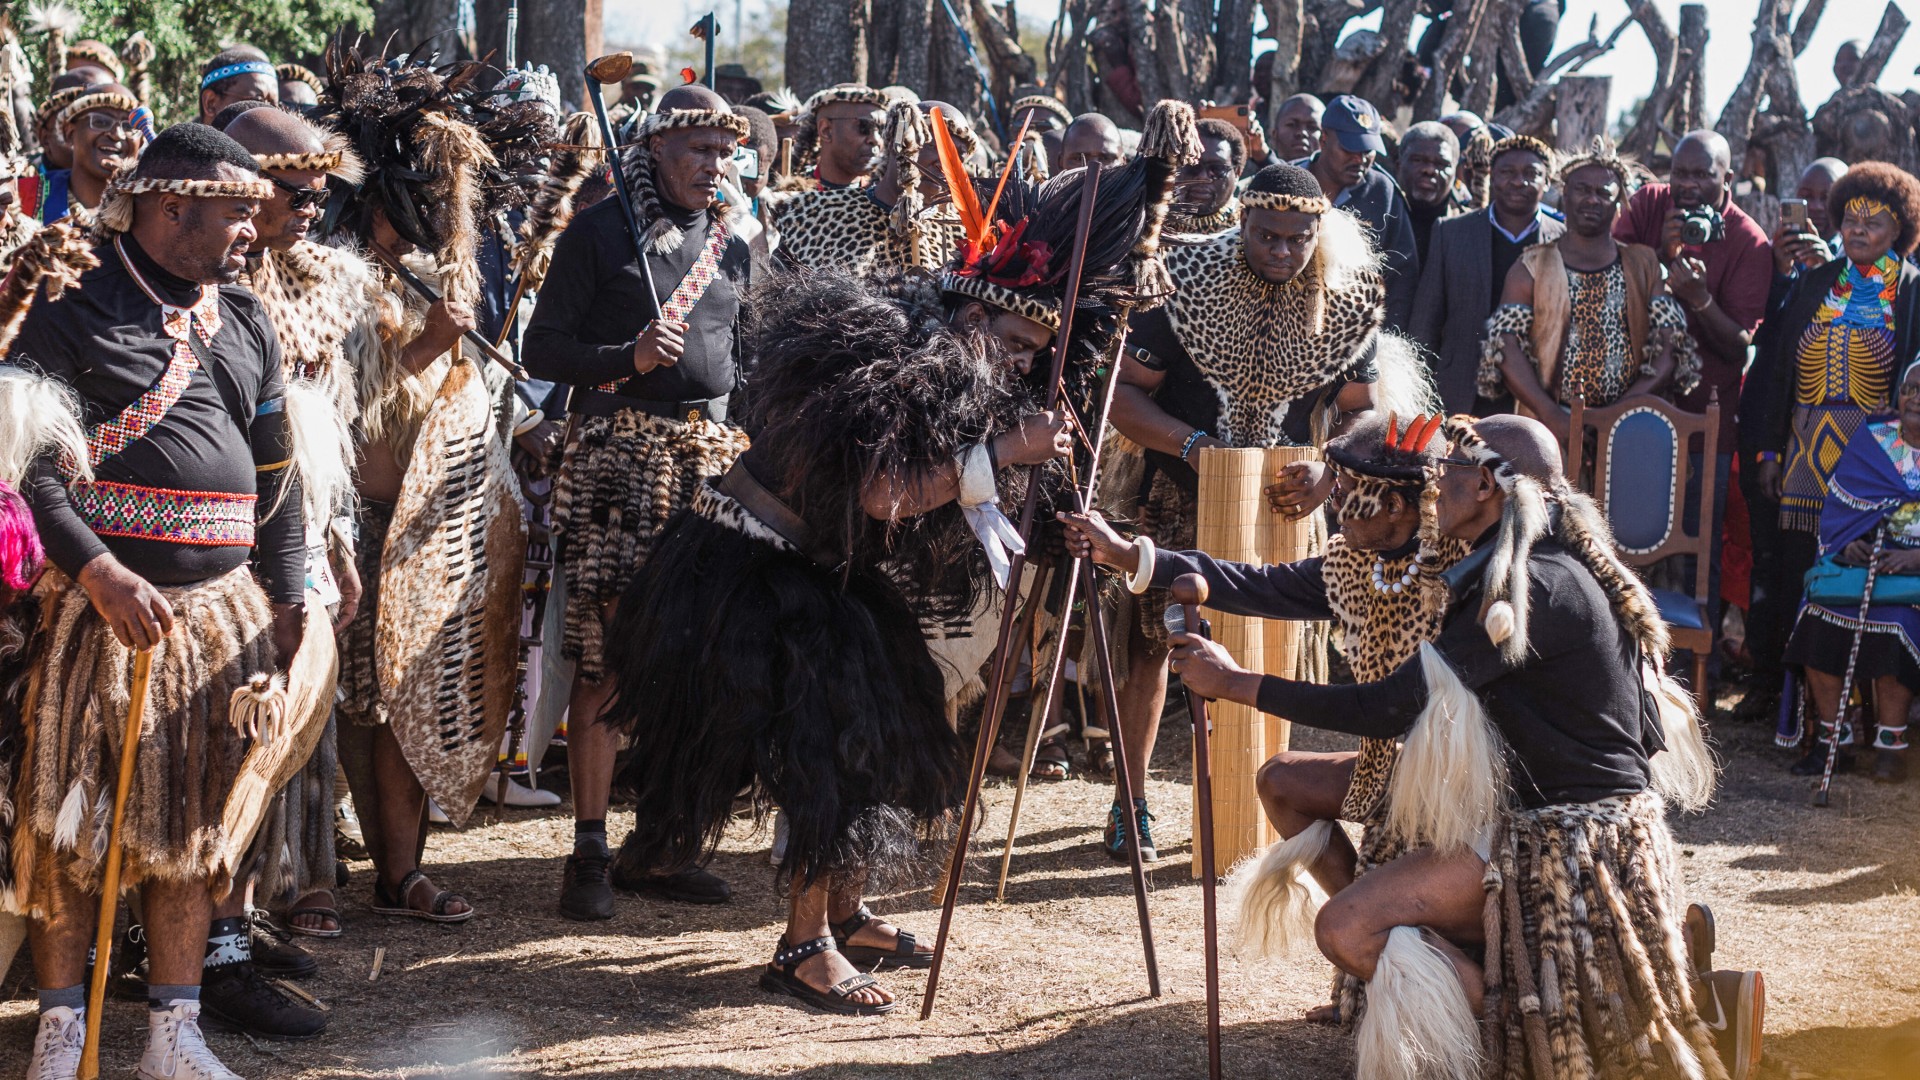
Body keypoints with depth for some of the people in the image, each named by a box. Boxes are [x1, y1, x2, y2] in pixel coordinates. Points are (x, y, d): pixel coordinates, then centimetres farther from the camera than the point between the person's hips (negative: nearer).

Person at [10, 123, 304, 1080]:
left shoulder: (245, 324, 15)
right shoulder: (73, 309, -4)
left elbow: (275, 474, 20)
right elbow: (26, 459, -11)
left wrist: (288, 597, 14)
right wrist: (100, 572, -20)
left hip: (222, 603, 5)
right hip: (98, 601, -5)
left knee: (189, 829, 8)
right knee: (66, 824, -2)